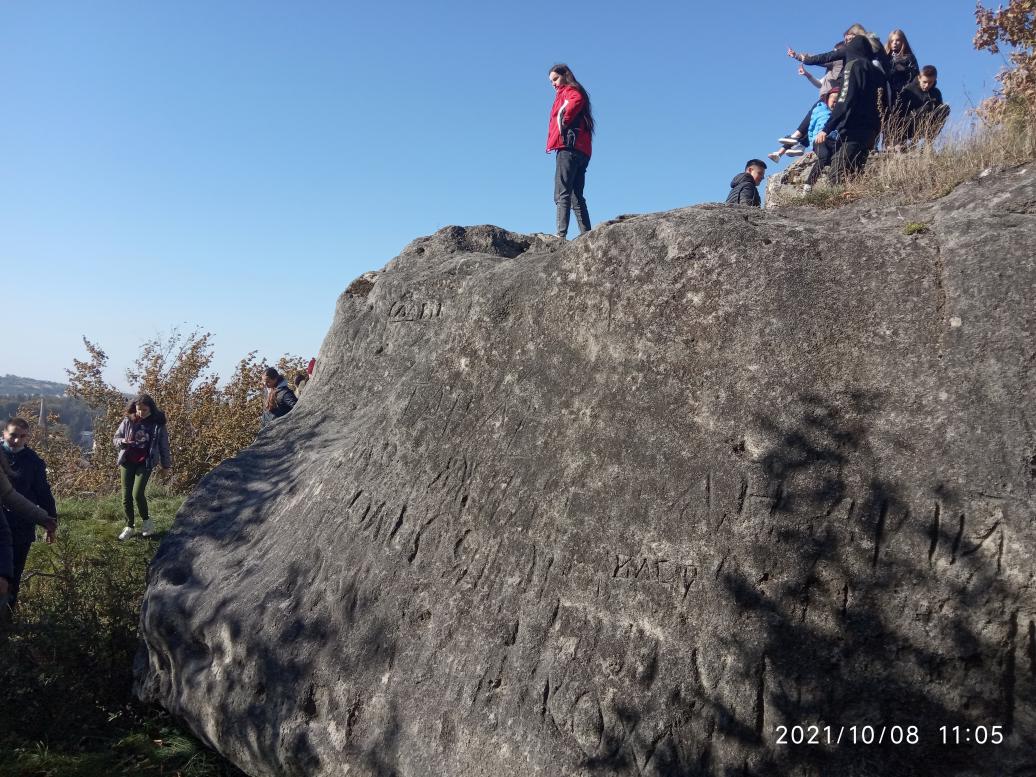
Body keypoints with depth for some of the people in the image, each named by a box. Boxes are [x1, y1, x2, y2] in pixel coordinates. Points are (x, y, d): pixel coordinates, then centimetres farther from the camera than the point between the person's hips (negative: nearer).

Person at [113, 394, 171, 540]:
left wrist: (166, 464, 6)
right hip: (127, 462, 3)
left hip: (145, 463, -3)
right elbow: (115, 438, 9)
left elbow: (163, 445, 3)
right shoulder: (128, 421, 0)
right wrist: (122, 441, -15)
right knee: (126, 495, 4)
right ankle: (129, 527, 18)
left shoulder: (158, 424, -4)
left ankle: (147, 520, 9)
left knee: (137, 493, -15)